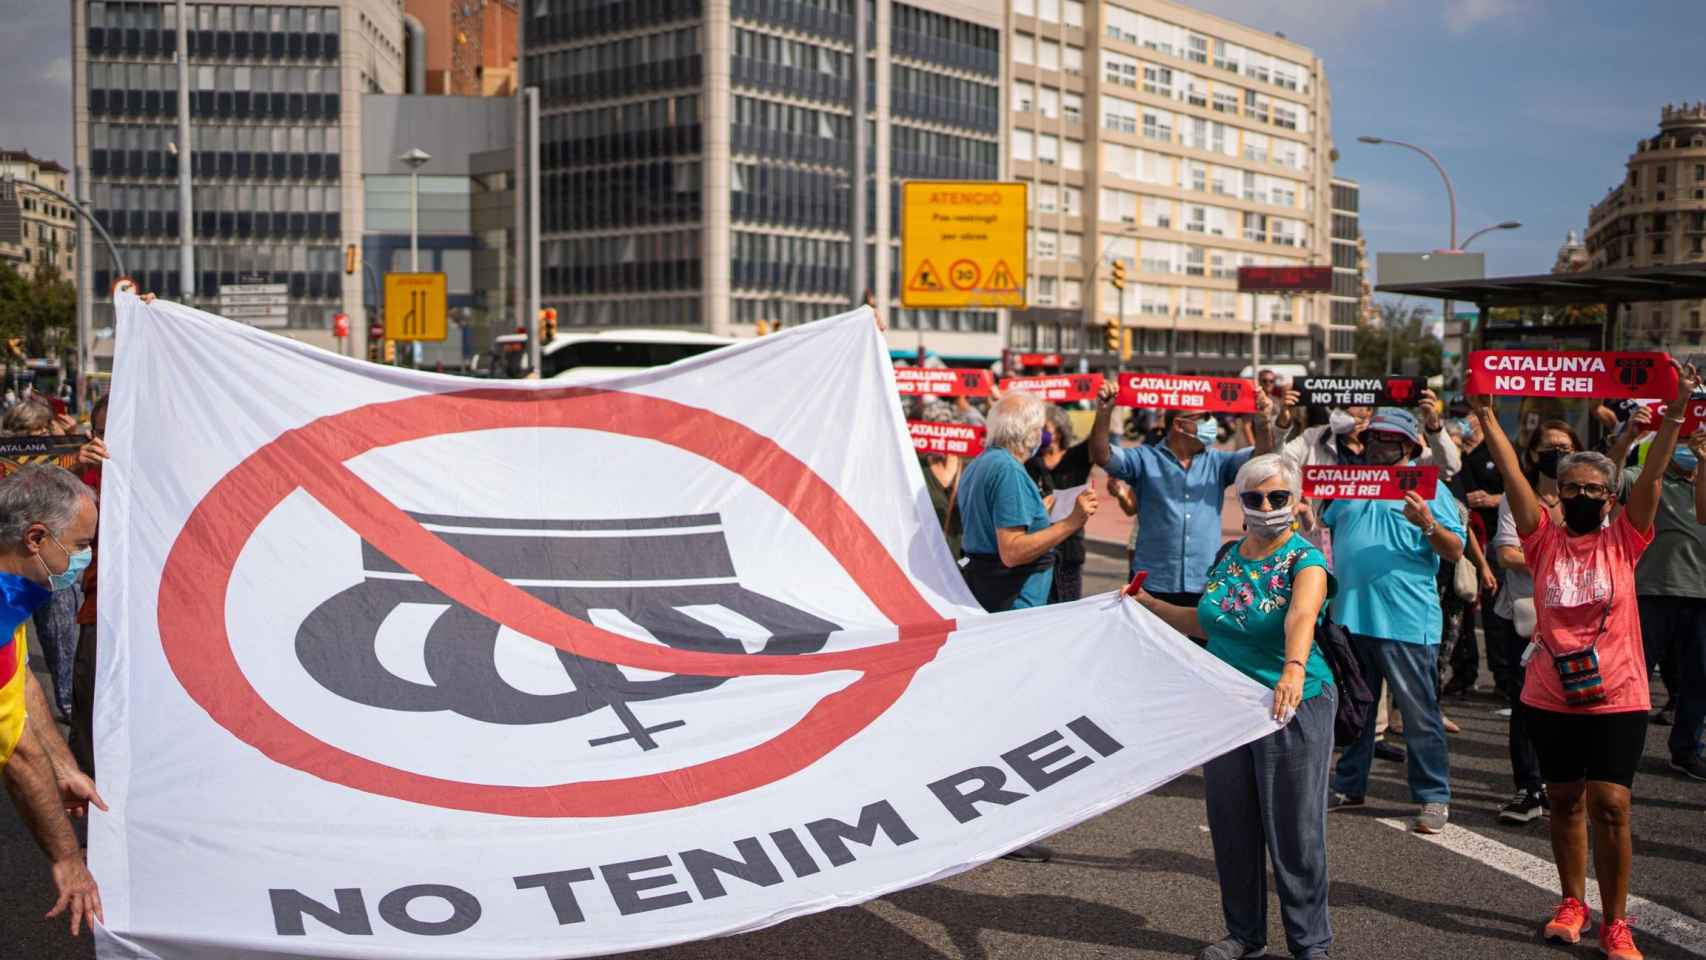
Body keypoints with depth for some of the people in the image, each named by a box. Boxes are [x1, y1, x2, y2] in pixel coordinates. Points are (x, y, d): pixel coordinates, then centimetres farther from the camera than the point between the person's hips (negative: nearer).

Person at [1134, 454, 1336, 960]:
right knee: (1231, 826, 12)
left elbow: (1301, 617, -35)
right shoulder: (1228, 556, 6)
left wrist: (1294, 669, -53)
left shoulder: (1305, 562, -13)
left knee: (1293, 831, 1)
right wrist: (1150, 604, 11)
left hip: (1291, 707, -6)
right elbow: (1207, 622, 20)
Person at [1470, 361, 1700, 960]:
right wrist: (1486, 417, -11)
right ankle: (1572, 904, 30)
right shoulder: (1544, 539, 0)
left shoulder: (1623, 539, -1)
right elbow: (1513, 475, -6)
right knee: (1565, 802, 14)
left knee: (1610, 806, -6)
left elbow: (1653, 476, -10)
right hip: (1550, 697, 2)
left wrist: (1677, 410, -18)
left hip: (1616, 698, -2)